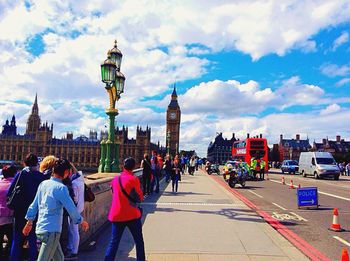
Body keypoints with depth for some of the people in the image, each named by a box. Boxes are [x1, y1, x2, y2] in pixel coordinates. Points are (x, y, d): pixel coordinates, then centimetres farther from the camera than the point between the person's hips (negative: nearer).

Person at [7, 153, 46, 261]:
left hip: (21, 213, 1)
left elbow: (9, 193, -8)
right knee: (33, 240, 11)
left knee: (17, 240, 14)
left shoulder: (20, 174, -6)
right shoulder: (42, 177, -8)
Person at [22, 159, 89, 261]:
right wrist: (82, 221, 2)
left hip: (40, 228, 8)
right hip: (51, 230, -8)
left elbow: (34, 205, 12)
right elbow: (71, 208, -13)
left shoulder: (43, 184, 6)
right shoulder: (61, 188, -16)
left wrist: (29, 223, 23)